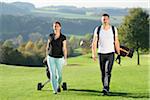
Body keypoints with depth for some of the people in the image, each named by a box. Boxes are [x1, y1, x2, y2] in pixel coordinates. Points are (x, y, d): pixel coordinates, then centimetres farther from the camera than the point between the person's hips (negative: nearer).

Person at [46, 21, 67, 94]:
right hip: (51, 58, 2)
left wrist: (65, 59, -19)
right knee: (52, 74, -5)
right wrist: (46, 56, 12)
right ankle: (55, 90, 2)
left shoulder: (63, 37, -6)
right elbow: (47, 47, 11)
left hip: (59, 58, -1)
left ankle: (58, 85, 34)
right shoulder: (50, 36, 3)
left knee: (59, 75, 3)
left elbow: (64, 49, -11)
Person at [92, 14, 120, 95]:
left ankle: (106, 89, -21)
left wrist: (119, 54, 7)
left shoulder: (113, 29, 2)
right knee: (103, 73, 8)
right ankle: (105, 88, 22)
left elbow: (116, 42, 8)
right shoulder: (97, 29, 2)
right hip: (101, 54, 2)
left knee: (107, 72, -16)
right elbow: (94, 42, 0)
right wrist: (93, 54, -10)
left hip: (110, 53, -2)